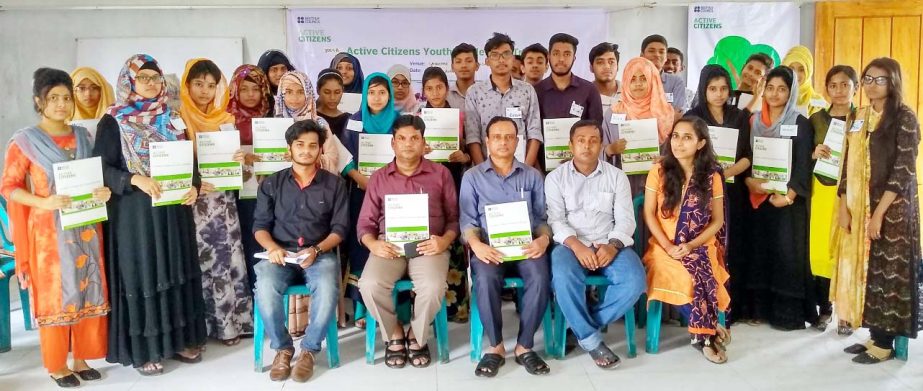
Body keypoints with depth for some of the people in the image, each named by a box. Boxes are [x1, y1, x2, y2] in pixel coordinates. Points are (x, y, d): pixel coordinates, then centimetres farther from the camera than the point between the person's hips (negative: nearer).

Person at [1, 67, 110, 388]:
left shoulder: (83, 136, 9)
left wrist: (104, 192, -7)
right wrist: (45, 202, -21)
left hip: (86, 228, 4)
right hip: (49, 231, -4)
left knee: (87, 291, 8)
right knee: (54, 295, 2)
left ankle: (81, 358, 20)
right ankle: (56, 364, 15)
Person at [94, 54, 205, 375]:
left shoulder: (173, 119, 10)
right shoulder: (113, 122, -3)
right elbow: (101, 167, -8)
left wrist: (194, 187, -8)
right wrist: (135, 180, -23)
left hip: (174, 211, 5)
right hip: (134, 213, -4)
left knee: (176, 272, 9)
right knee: (140, 275, 0)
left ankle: (180, 339, 21)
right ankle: (142, 349, 10)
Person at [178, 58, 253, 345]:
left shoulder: (227, 120, 11)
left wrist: (240, 160, -8)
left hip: (223, 201, 3)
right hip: (194, 202, -3)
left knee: (226, 259, 3)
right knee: (200, 262, -3)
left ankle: (229, 321, 12)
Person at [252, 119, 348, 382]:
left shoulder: (334, 184, 10)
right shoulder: (271, 184, 13)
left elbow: (339, 229, 3)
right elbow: (260, 225, 8)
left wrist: (316, 250, -15)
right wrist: (272, 247, -14)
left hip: (320, 253, -1)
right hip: (280, 253, 1)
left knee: (328, 290, -33)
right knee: (265, 288, -32)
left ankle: (309, 350, -10)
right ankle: (282, 348, -8)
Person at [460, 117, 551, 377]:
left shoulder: (532, 176, 18)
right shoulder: (472, 177, 13)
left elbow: (543, 216, 11)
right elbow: (467, 219, 5)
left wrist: (543, 239, -11)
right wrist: (476, 245, -16)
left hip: (526, 244, 1)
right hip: (489, 245, -1)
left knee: (540, 278, -30)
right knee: (485, 279, -33)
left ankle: (524, 346, -14)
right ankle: (495, 346, -15)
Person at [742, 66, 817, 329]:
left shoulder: (801, 124, -2)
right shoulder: (754, 121, 10)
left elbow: (804, 165, -7)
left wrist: (788, 195, -19)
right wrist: (749, 180, -11)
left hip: (788, 199, -4)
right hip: (758, 197, 4)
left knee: (787, 251, -3)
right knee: (759, 249, 6)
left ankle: (788, 312, 4)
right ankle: (759, 308, 13)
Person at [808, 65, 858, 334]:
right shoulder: (816, 119, 8)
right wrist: (814, 154, -11)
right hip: (821, 191, 2)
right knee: (819, 252, 0)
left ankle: (846, 313, 8)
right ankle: (825, 308, 16)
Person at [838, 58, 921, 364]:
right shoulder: (860, 117, 11)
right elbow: (849, 165, 10)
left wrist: (879, 213, -18)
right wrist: (844, 207, 2)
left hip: (891, 208, -6)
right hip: (859, 207, 6)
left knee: (887, 270, -1)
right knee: (865, 269, 8)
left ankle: (885, 343, 9)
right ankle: (874, 334, 19)